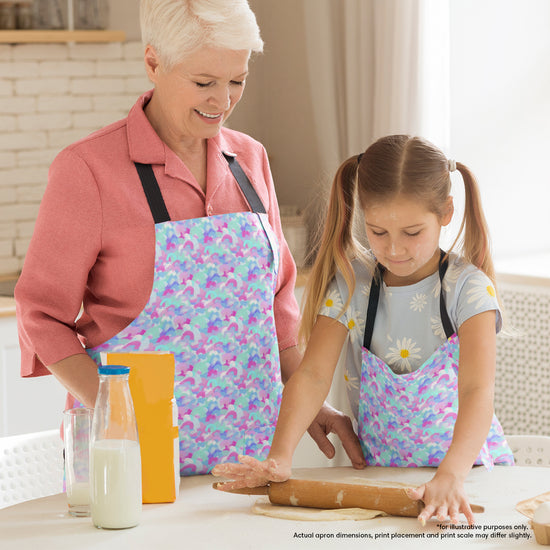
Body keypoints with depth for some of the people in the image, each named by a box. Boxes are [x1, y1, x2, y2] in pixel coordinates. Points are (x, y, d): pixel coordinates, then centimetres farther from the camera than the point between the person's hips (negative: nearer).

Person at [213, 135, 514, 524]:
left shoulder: (468, 287, -11)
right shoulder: (351, 283, -1)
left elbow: (477, 392, -23)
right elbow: (314, 375, -9)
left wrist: (451, 477, -41)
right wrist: (279, 459, -26)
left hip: (467, 463, -2)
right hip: (378, 472, 2)